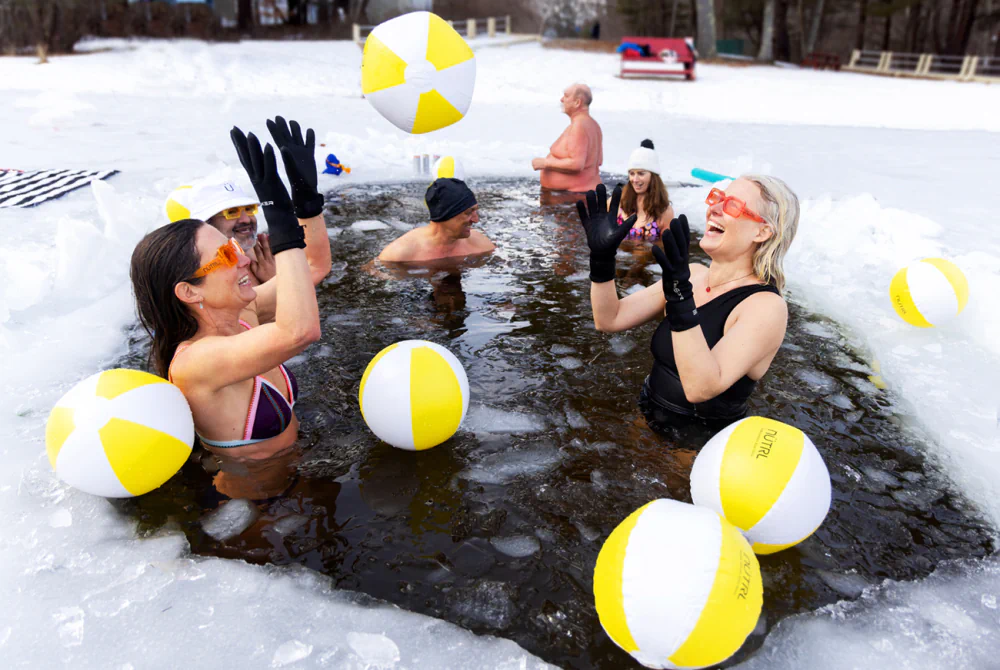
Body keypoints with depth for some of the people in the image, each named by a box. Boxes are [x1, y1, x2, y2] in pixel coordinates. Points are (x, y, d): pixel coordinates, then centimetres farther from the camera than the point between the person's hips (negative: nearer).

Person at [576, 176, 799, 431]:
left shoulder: (766, 306, -16)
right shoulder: (693, 274, 3)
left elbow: (701, 389, -28)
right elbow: (610, 320, 1)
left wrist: (680, 296, -34)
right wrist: (602, 256, -11)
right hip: (646, 424, 5)